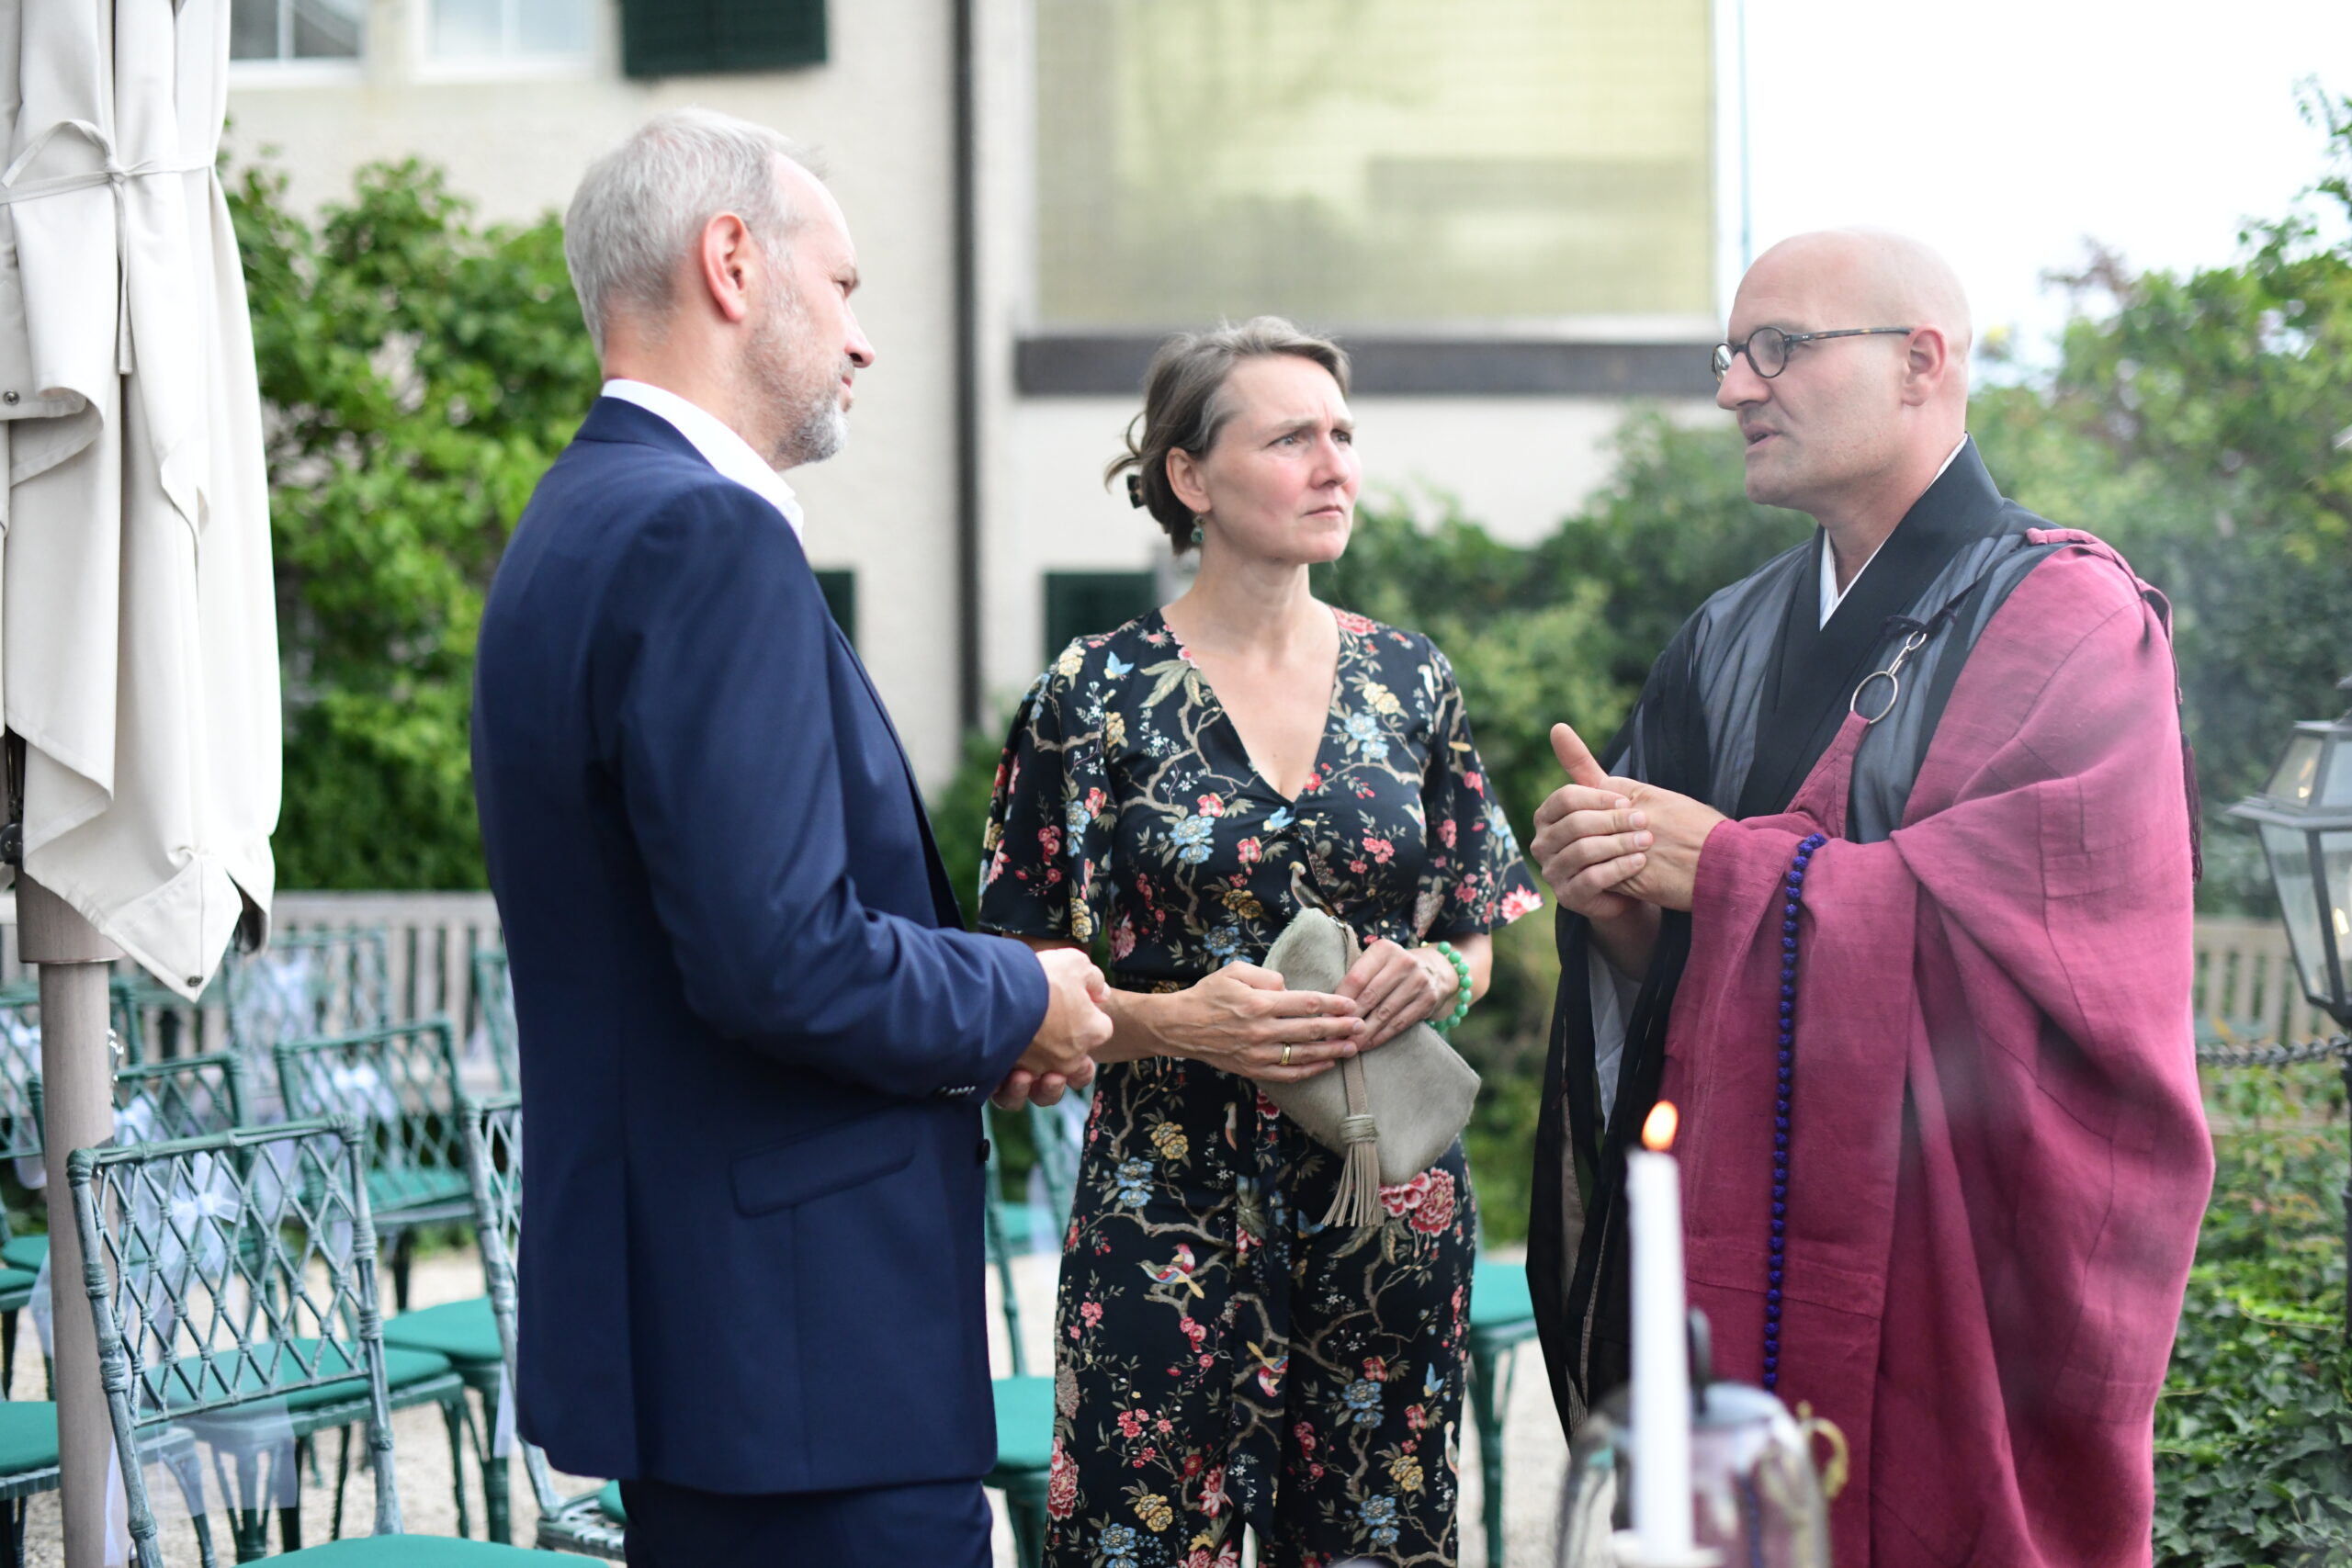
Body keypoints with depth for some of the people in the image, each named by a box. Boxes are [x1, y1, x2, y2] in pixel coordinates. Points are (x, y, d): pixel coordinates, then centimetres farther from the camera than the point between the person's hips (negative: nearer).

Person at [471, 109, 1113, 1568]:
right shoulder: (706, 535, -17)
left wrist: (968, 1011, 10)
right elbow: (779, 957, -25)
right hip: (799, 1350, -10)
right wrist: (1017, 1005, -8)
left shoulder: (583, 522, 15)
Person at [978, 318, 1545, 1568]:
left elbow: (1484, 930, 15)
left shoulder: (1410, 681, 7)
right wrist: (1175, 1020, -18)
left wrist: (1439, 973, -7)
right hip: (1171, 1199, -3)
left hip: (1391, 1197, 3)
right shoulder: (1095, 696, -3)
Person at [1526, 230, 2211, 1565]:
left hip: (1964, 1256, -5)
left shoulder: (2070, 625, -6)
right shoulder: (1731, 643, 13)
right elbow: (1660, 981, 12)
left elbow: (2031, 929, -19)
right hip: (1741, 1242, 5)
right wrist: (1619, 911, -12)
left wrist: (1732, 867, -15)